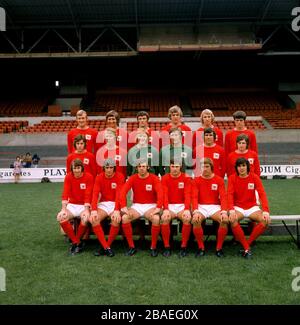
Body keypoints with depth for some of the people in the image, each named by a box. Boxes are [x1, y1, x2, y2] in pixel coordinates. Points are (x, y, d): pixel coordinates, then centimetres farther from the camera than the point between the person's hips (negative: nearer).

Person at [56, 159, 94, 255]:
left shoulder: (89, 177, -8)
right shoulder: (68, 177, -1)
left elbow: (88, 195, -15)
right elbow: (65, 194, -10)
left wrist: (86, 210, -26)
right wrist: (63, 209, -23)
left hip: (84, 205, -3)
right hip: (72, 205, 3)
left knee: (85, 219, -34)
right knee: (60, 218, -25)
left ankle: (74, 242, -7)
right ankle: (77, 243, -13)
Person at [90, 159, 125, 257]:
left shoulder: (120, 177, -5)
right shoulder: (99, 177, 2)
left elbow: (119, 194, -17)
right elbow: (95, 194, -9)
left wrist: (116, 211, -31)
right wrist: (94, 210, -24)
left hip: (115, 204, -2)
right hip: (103, 204, 3)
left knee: (116, 220, -33)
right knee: (93, 219, -25)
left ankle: (106, 246, -12)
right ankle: (106, 247, -18)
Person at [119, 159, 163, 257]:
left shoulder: (154, 178, -4)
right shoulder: (132, 178, 1)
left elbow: (160, 193, -16)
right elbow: (123, 192, -9)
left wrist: (158, 208, -29)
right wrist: (124, 207, -22)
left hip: (150, 206, -2)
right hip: (136, 206, 2)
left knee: (156, 218, -33)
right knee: (124, 218, -27)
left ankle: (153, 247, -14)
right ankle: (131, 246, -10)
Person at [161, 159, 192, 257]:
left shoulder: (186, 178, 1)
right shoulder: (165, 178, 2)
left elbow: (187, 195, -10)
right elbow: (164, 195, -9)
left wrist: (187, 209, -26)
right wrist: (166, 209, -26)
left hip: (182, 206, 0)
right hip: (169, 206, 0)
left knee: (187, 218, -30)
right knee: (164, 218, -30)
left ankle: (183, 247, -15)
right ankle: (167, 247, -15)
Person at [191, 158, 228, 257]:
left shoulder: (219, 180, 5)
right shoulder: (196, 180, 5)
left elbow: (223, 197, -3)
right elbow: (194, 197, -5)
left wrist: (224, 212, -21)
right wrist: (195, 211, -23)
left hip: (215, 207, 0)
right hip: (201, 207, 0)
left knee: (225, 220, -30)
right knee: (195, 220, -32)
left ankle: (219, 248, -10)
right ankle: (201, 248, -12)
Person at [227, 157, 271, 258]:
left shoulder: (254, 177, -2)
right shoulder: (232, 178, -4)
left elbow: (262, 194, -10)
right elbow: (229, 194, -14)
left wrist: (266, 211, -25)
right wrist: (231, 210, -31)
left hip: (252, 207, 2)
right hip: (238, 207, -1)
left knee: (266, 220, -26)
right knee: (232, 219, -33)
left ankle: (247, 243, -11)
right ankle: (246, 248, -20)